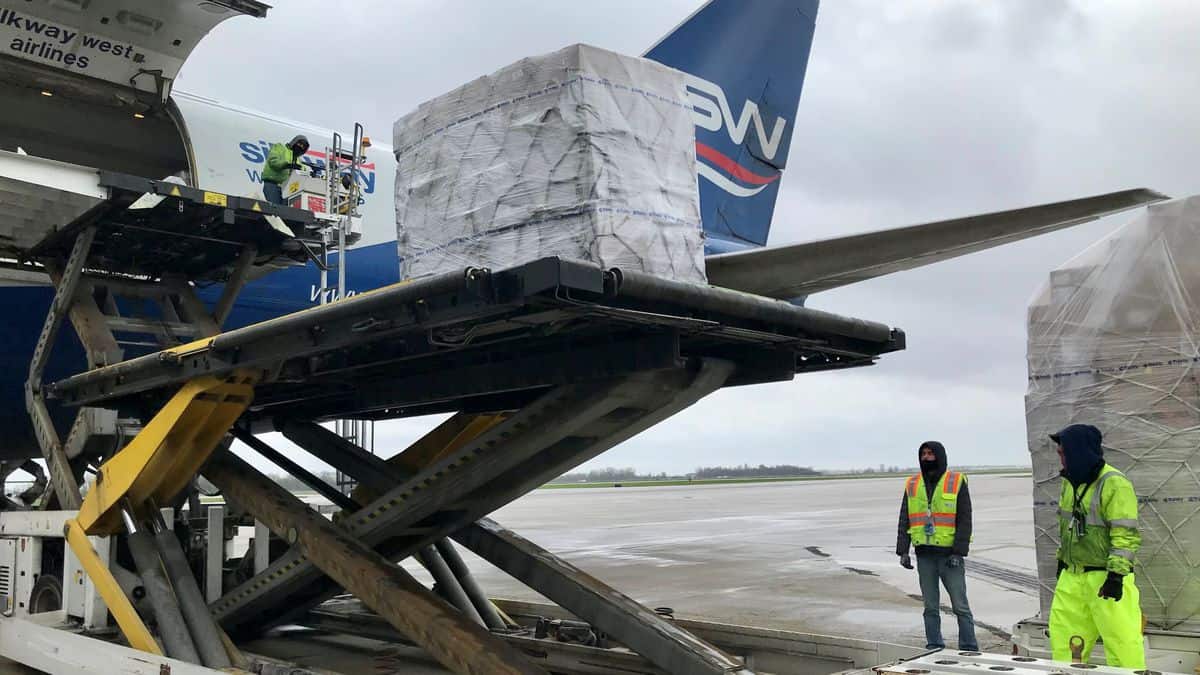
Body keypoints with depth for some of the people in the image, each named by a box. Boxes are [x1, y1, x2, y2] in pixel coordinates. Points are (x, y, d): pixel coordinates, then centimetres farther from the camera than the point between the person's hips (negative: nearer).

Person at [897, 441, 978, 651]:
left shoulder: (957, 482, -1)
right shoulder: (912, 485, 10)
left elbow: (964, 520, -5)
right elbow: (904, 521, 10)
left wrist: (958, 552, -13)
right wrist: (903, 551, 1)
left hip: (949, 554, -4)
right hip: (924, 555, 4)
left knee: (960, 606, 0)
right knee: (930, 607, 9)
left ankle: (969, 649, 8)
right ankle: (934, 649, 16)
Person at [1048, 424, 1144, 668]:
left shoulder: (1114, 484, -15)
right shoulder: (1071, 483, 12)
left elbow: (1125, 535, -18)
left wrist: (1116, 575, -21)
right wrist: (1062, 559, 22)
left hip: (1105, 579, -8)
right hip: (1072, 577, 8)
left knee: (1120, 639, -5)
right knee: (1062, 636, 10)